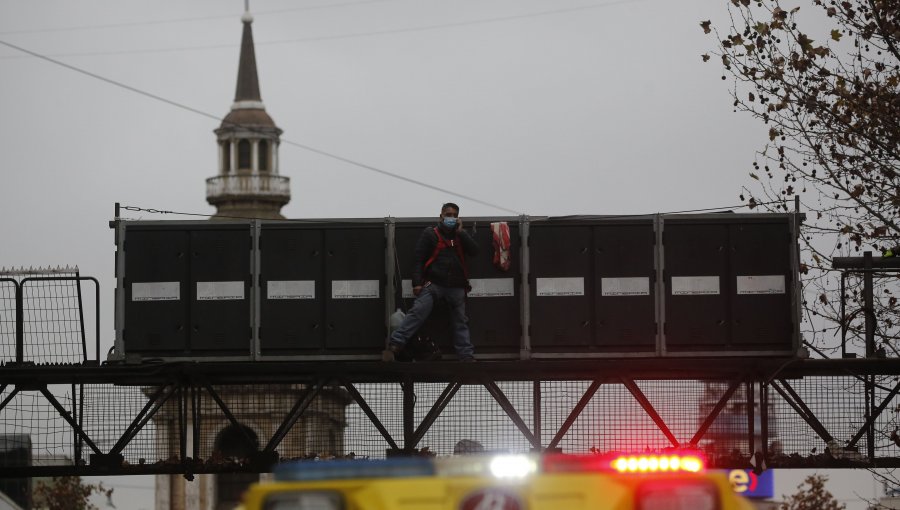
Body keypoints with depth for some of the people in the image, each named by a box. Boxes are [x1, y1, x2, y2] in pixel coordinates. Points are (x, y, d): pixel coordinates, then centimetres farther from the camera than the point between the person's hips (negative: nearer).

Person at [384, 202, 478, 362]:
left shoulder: (461, 235, 18)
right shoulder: (430, 234, 5)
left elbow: (474, 251, 2)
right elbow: (418, 258, -2)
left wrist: (460, 232, -2)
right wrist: (417, 282, -12)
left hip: (456, 287, 5)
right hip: (433, 283, -5)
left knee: (461, 323, 7)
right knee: (417, 313, -18)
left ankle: (467, 356, 10)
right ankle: (394, 345, -23)